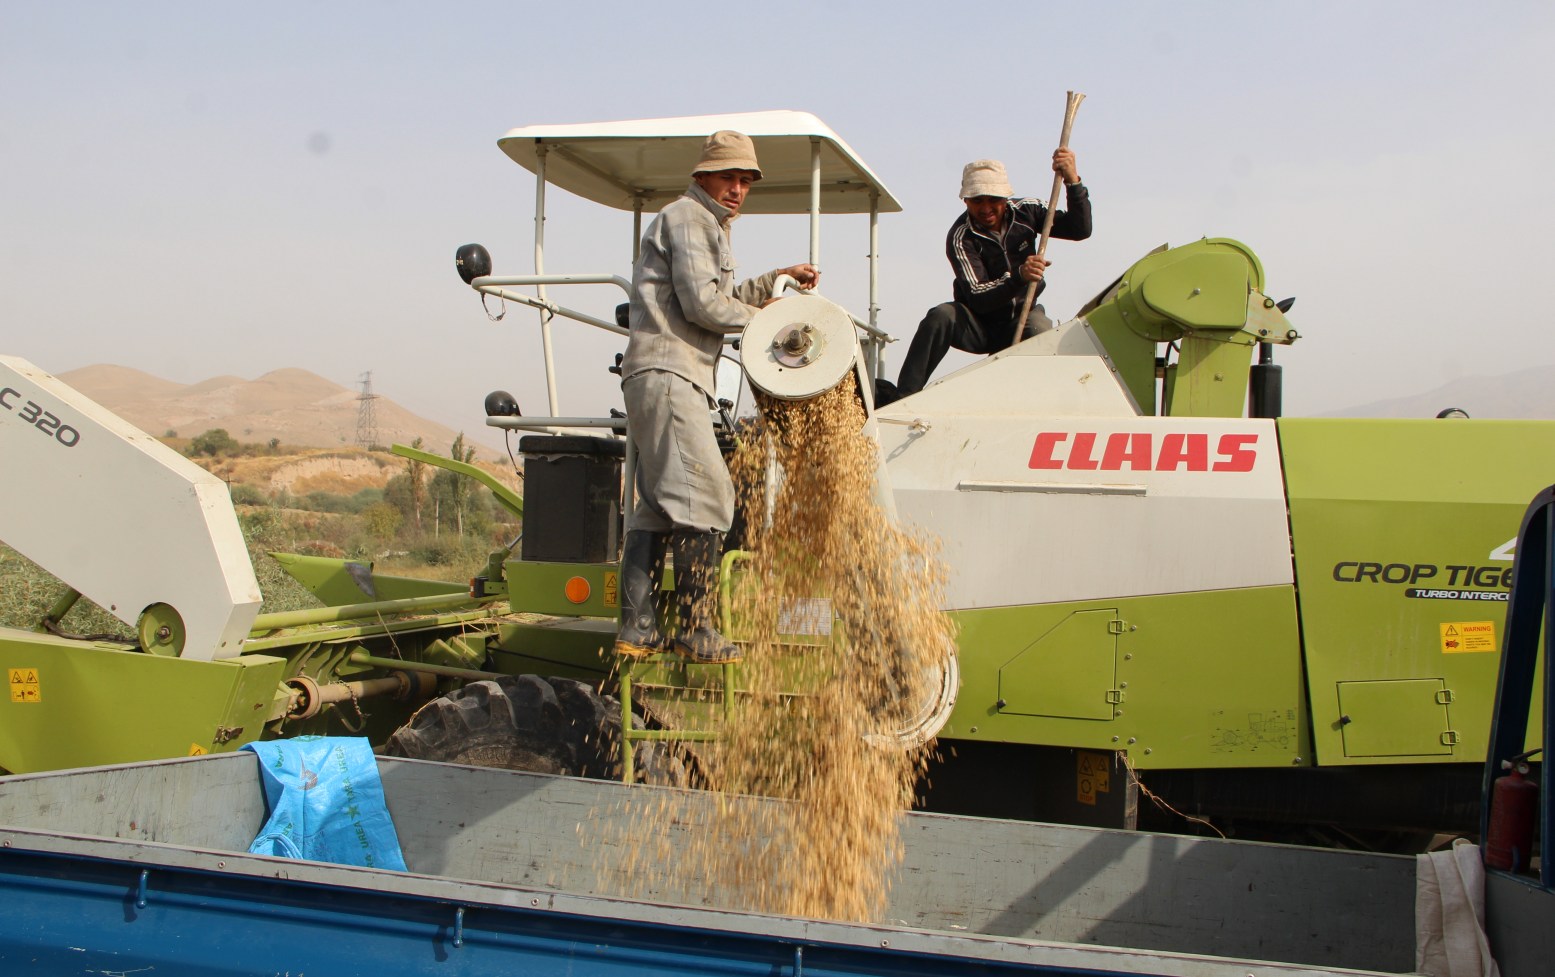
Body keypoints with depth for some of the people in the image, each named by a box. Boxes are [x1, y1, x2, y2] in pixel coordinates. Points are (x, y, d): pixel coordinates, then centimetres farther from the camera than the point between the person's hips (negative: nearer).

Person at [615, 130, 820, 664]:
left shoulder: (708, 227, 29)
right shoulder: (688, 218, -4)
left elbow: (725, 300, 33)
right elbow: (702, 304, -13)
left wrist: (778, 279, 26)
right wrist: (764, 318, 0)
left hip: (659, 380, 11)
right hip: (668, 374, -11)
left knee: (657, 504, 7)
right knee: (704, 495, -15)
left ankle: (636, 627, 7)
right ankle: (698, 631, -15)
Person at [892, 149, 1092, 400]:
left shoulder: (1026, 210, -3)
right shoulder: (960, 238, -17)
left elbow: (1080, 230, -10)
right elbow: (977, 297, -26)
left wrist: (1073, 182, -25)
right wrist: (1019, 276, -44)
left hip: (1021, 316, 2)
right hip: (979, 325, -2)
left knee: (1038, 328, -34)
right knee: (941, 316, -32)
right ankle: (903, 397, -32)